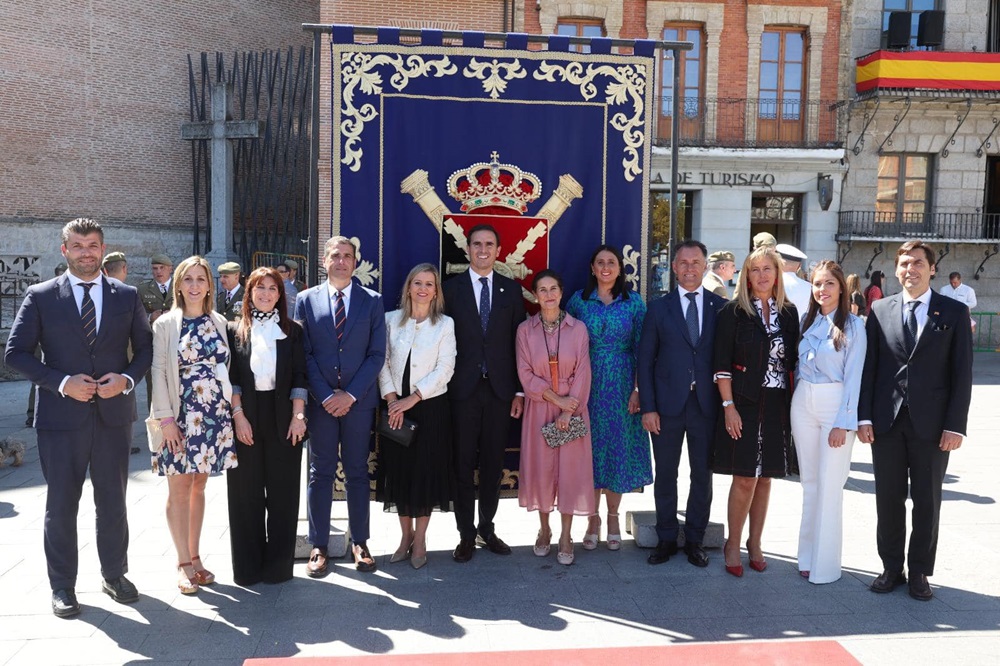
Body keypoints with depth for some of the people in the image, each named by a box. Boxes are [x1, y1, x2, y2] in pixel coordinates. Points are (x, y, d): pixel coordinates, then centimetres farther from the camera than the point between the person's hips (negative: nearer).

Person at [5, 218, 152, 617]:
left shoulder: (126, 296, 5)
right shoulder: (40, 297, -1)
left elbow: (146, 347, 10)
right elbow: (16, 352, -2)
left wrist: (127, 378, -9)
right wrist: (62, 382, -14)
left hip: (113, 413, 2)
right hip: (62, 416, -1)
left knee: (113, 501, 12)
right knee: (61, 505, 7)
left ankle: (115, 575, 29)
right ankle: (62, 585, 23)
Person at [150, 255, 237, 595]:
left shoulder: (218, 322, 8)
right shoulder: (166, 323, -2)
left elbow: (226, 368, 10)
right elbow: (158, 371, -6)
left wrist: (231, 407, 4)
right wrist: (166, 417, -12)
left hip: (214, 415, 3)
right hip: (180, 415, -3)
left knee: (199, 486, 12)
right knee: (179, 488, 2)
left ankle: (194, 557, 21)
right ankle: (183, 563, 12)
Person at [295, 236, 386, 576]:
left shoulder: (372, 301, 4)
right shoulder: (306, 300, 5)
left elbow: (377, 354, -1)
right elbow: (304, 354, 0)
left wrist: (350, 394, -10)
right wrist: (326, 396, -9)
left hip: (359, 400, 0)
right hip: (320, 400, 0)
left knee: (357, 472, 8)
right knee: (320, 472, 6)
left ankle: (359, 542, 19)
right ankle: (318, 546, 15)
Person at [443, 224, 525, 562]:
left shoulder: (511, 290, 7)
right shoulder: (451, 288, 2)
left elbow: (518, 342, 6)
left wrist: (519, 390, 2)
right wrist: (443, 387, -5)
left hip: (499, 390, 2)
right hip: (463, 389, -2)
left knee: (493, 464, 10)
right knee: (463, 464, 4)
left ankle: (487, 529, 24)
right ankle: (466, 534, 16)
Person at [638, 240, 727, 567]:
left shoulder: (721, 307, 3)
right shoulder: (658, 308, 3)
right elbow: (645, 360, 1)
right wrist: (647, 407, -5)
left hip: (707, 403, 0)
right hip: (668, 404, 0)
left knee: (703, 474, 9)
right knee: (665, 475, 9)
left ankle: (695, 540, 24)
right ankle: (666, 539, 23)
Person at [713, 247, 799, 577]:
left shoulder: (788, 312, 8)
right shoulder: (733, 312, -4)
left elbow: (792, 361, 10)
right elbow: (721, 363, -7)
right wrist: (729, 406, -12)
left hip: (777, 407, 4)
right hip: (743, 404, -4)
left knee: (764, 477, 11)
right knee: (745, 478, -2)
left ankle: (755, 543, 26)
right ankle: (733, 545, 15)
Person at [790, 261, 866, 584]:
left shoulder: (853, 325, -6)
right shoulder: (807, 322, 10)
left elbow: (853, 376, -10)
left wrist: (843, 423, -14)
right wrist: (795, 405, 6)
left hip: (836, 405, -5)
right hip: (803, 403, 5)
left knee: (830, 485, -3)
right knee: (809, 482, 10)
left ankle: (825, 564, 7)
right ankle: (807, 555, 20)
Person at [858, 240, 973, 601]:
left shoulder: (954, 312, 0)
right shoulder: (880, 310, 4)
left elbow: (962, 372, -2)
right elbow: (869, 366, 4)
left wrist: (955, 424, -8)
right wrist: (864, 416, -2)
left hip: (931, 423, -1)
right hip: (886, 421, 1)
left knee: (927, 501, 9)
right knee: (889, 499, 9)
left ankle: (919, 572, 23)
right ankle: (892, 568, 23)